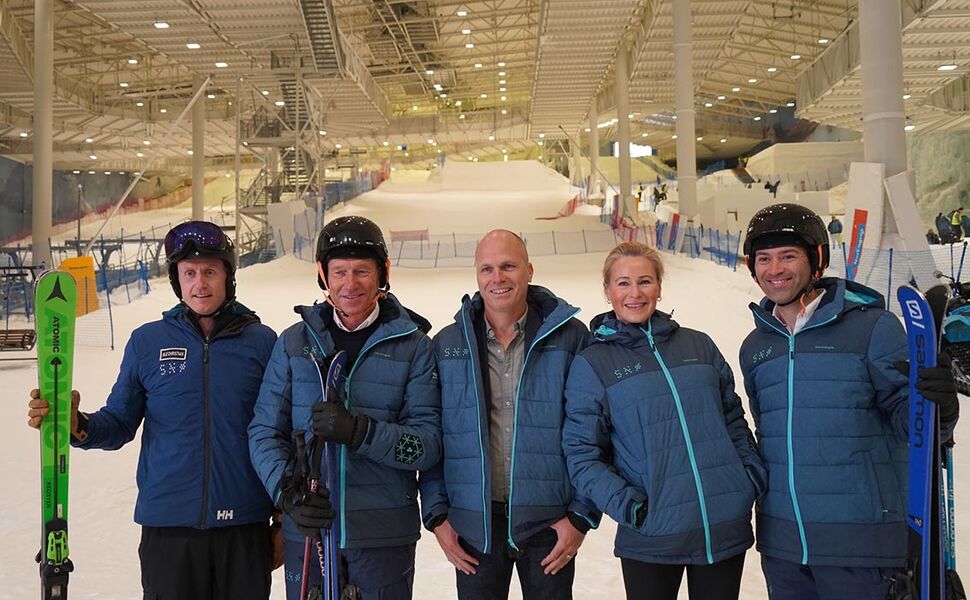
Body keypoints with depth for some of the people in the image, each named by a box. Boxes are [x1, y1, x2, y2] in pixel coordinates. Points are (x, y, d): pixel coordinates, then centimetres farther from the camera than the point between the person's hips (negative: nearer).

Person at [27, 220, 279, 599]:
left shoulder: (261, 341, 2)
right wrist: (77, 425, -14)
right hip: (168, 524, 0)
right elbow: (120, 423, 7)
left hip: (244, 525, 0)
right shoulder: (147, 342, 4)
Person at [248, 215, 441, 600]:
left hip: (385, 535, -1)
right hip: (306, 529, 2)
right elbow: (264, 431, 4)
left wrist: (360, 431, -23)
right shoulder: (295, 343, 4)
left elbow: (428, 444, -8)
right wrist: (287, 490, -13)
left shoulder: (413, 345, -2)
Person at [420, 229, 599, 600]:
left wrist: (582, 515, -5)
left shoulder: (570, 337, -4)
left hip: (550, 522, -1)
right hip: (474, 523, 1)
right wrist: (436, 514, 1)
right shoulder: (446, 346, 2)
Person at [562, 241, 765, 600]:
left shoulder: (699, 345, 9)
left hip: (728, 527, 3)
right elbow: (582, 454, -3)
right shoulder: (592, 364, -1)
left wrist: (755, 473, 1)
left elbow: (733, 419, 15)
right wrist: (626, 505, -15)